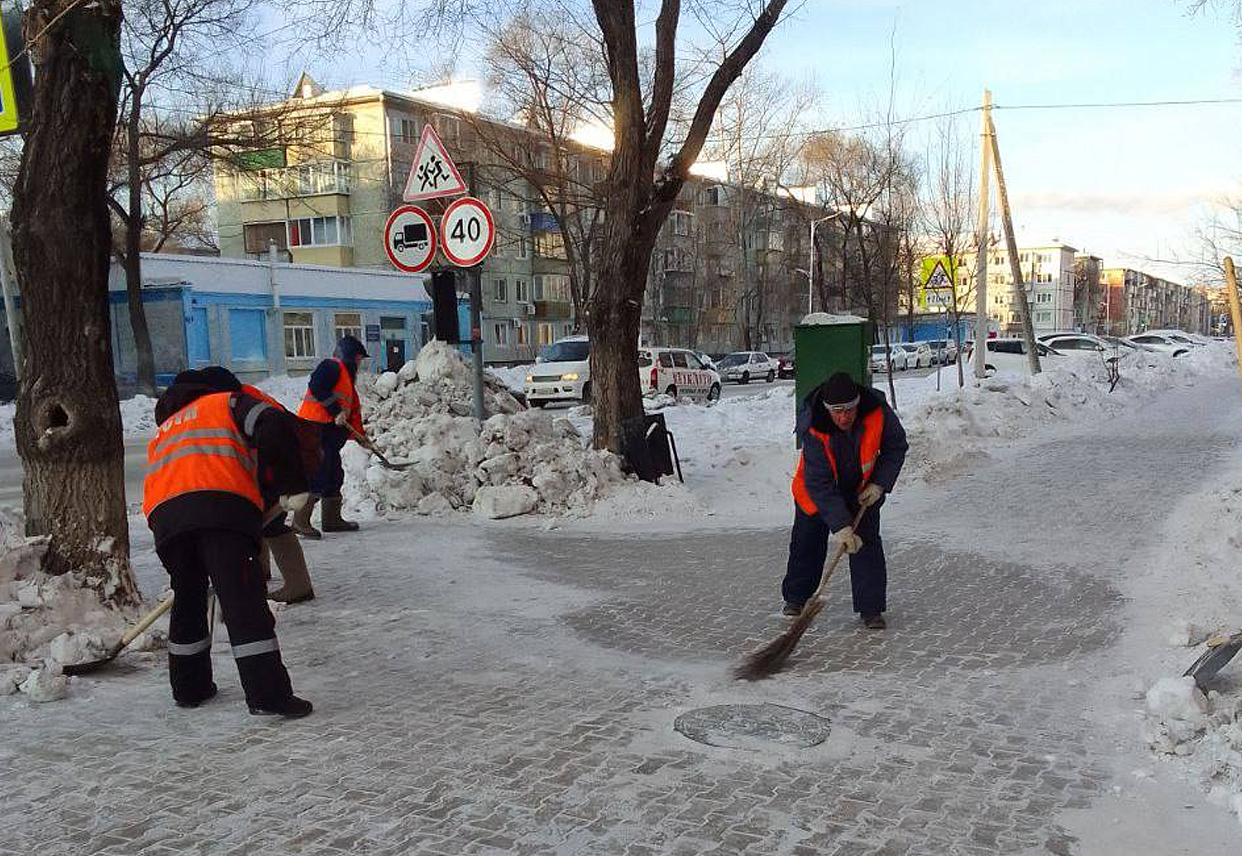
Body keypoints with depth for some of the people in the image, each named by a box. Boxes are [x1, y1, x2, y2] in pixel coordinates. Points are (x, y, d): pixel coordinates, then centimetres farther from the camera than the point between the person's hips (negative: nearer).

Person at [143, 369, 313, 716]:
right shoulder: (226, 402, 24)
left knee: (187, 599, 22)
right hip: (223, 505, -5)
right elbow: (272, 428, 3)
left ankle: (189, 687, 32)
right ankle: (269, 695, -12)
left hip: (164, 515, 5)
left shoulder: (161, 434, 41)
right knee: (244, 600, -8)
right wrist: (292, 485, 3)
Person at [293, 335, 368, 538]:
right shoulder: (332, 366, -5)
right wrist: (336, 412, -22)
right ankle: (300, 521, -15)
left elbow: (352, 409, 27)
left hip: (330, 433, 11)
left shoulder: (347, 376, 26)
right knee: (318, 474, -15)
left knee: (334, 475, 14)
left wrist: (359, 435, 21)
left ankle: (331, 519, 23)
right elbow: (317, 388, -22)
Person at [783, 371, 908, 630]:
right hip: (816, 491, -1)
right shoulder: (813, 431, -35)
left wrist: (879, 483, -16)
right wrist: (839, 526, -39)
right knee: (807, 542, 7)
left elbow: (896, 446, -8)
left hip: (862, 490, 1)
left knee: (867, 542, -7)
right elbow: (819, 485, -34)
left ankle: (871, 608, 4)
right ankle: (796, 597, 28)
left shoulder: (877, 412, -29)